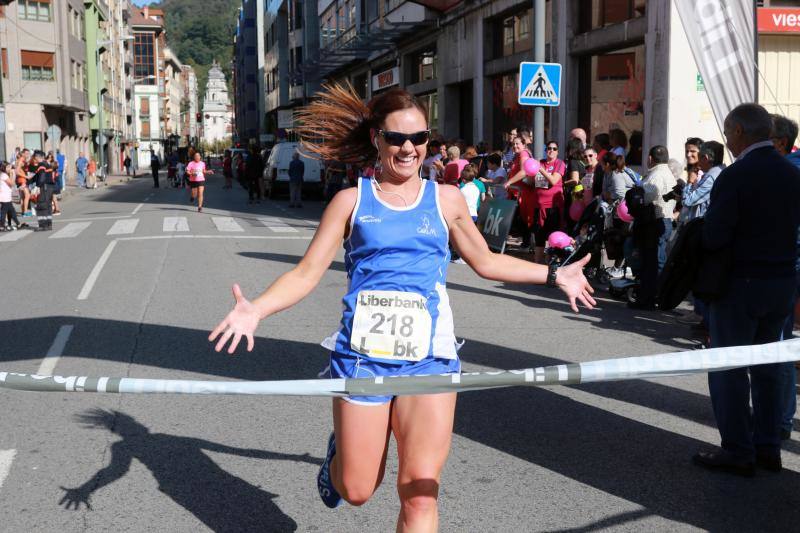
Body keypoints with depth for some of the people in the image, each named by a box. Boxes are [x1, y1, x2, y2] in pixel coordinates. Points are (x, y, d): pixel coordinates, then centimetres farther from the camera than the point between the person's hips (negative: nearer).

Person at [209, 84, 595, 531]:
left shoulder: (446, 200, 10)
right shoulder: (352, 201, 5)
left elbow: (486, 262, 22)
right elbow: (307, 272, 0)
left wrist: (554, 275, 19)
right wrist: (256, 309, -16)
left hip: (429, 357, 1)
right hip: (363, 355, 0)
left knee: (420, 492, -8)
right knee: (356, 490, 8)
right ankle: (338, 453, 44)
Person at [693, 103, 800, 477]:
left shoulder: (735, 176, -18)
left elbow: (714, 236, -20)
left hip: (741, 282, -7)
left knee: (728, 368, 4)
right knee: (767, 366, 17)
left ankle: (738, 452, 8)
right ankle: (768, 448, 24)